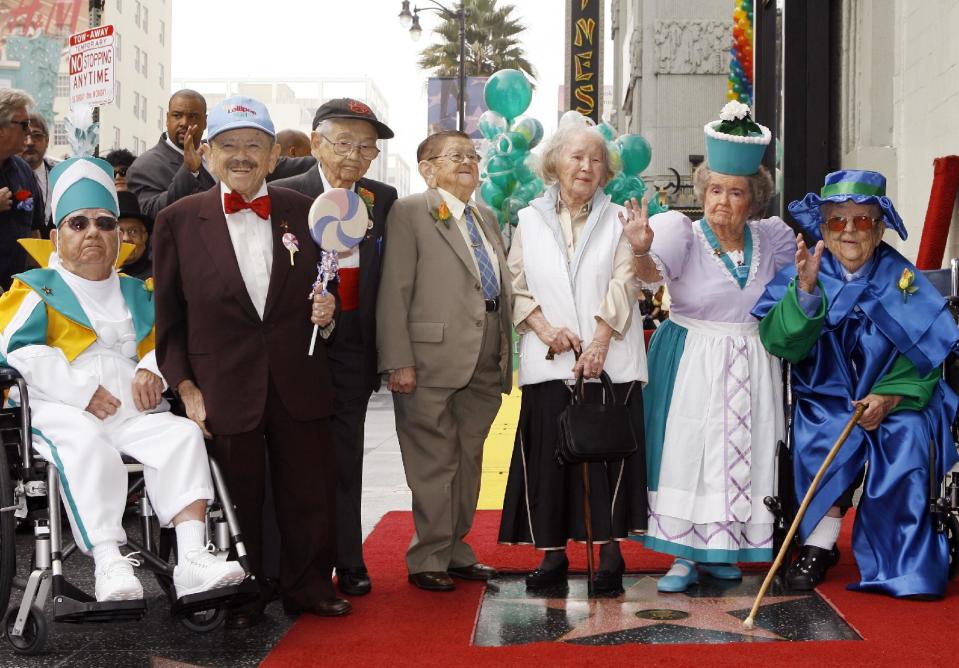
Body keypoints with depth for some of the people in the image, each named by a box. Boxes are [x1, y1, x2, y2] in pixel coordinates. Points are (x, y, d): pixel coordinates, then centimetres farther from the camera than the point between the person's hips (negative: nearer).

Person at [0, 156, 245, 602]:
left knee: (184, 436, -25)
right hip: (61, 411, -4)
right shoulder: (37, 289, 14)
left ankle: (192, 559, -34)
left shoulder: (137, 294, 28)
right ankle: (109, 563, -42)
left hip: (133, 411, 4)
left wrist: (152, 369, -6)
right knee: (88, 450, -37)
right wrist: (81, 391, -13)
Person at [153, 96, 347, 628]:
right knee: (236, 500, 8)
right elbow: (168, 318, 1)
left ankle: (309, 585, 28)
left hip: (300, 385, 2)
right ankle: (241, 597, 25)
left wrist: (326, 315, -6)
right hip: (223, 391, -2)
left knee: (309, 493, 10)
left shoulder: (303, 213, 5)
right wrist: (185, 386, -5)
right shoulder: (178, 220, -1)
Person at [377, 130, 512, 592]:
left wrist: (505, 355, 13)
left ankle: (455, 551, 26)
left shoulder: (486, 219, 18)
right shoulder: (409, 213, -4)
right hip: (433, 362, -7)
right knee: (435, 464, 0)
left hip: (485, 364, 7)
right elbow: (394, 291, -10)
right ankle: (428, 559, 12)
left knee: (468, 462, 14)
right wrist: (398, 361, -16)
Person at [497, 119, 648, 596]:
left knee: (607, 453, -3)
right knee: (548, 455, 0)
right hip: (548, 361, 1)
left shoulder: (618, 220, 8)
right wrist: (544, 327, -11)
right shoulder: (530, 220, 12)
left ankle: (609, 551, 5)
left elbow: (623, 285, -2)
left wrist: (598, 343, -14)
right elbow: (517, 286, 7)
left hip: (608, 358, -1)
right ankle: (552, 553, 9)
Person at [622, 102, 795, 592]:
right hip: (692, 362, -4)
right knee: (689, 452, -4)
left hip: (751, 364, 4)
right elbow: (654, 273, -27)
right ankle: (684, 555, 6)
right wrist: (642, 252, -50)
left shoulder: (768, 239, 4)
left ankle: (722, 551, 20)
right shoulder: (685, 236, -8)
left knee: (743, 454, 6)